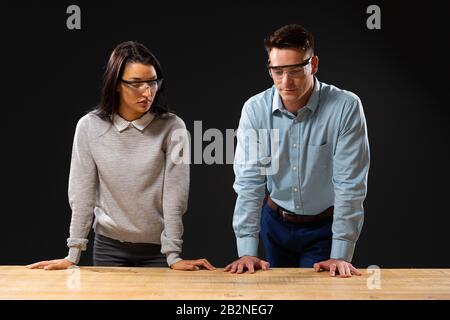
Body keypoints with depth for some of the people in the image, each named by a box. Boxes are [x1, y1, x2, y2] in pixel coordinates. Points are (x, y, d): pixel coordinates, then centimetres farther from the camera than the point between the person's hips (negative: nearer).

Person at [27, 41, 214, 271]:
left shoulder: (172, 128, -10)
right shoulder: (89, 127, -6)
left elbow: (174, 195, -11)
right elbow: (82, 193, -3)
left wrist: (173, 255, -13)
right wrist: (73, 254, -4)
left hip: (157, 248, -1)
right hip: (108, 247, 1)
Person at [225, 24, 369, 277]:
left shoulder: (346, 107, -21)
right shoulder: (255, 110, -13)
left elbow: (350, 184, -21)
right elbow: (249, 182, -13)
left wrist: (341, 255, -24)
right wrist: (247, 251, -19)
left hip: (325, 227, -3)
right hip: (275, 223, 3)